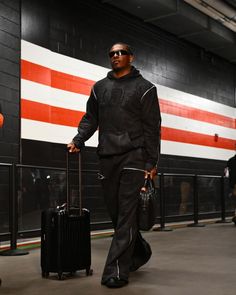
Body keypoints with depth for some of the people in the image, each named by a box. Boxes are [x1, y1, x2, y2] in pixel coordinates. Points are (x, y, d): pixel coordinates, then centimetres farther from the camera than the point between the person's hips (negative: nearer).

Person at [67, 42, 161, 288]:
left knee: (126, 213, -10)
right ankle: (139, 252, 30)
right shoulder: (99, 88, 18)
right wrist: (78, 140, -2)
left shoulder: (144, 87, 5)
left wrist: (152, 161, -8)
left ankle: (116, 270, -8)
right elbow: (90, 119, 16)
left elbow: (152, 127, -1)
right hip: (107, 157, 5)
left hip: (133, 157, -4)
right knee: (115, 211, 8)